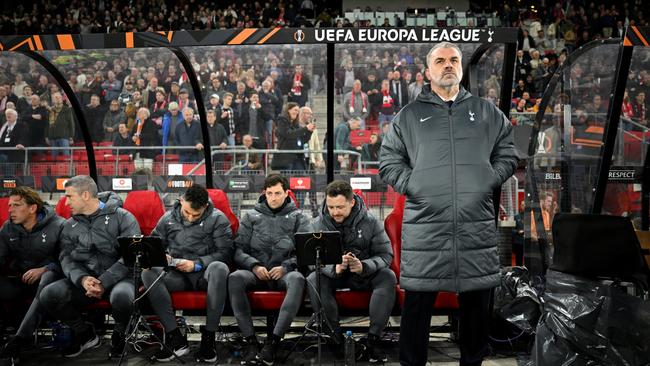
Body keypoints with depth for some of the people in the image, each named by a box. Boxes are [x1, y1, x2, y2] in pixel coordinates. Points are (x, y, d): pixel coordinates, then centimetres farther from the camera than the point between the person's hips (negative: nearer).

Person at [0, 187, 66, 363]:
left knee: (49, 277, -40)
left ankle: (19, 339, -45)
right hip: (18, 279, 4)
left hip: (46, 276, -4)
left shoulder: (58, 226, -5)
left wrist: (44, 269, -21)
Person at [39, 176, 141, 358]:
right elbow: (66, 259, 5)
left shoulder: (122, 217, -4)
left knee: (121, 296, -39)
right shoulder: (70, 226, 13)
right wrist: (82, 278, -18)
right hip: (83, 279, 5)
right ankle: (84, 334, 5)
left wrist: (104, 282, -21)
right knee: (48, 294, -21)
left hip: (117, 277, -4)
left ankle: (119, 334, -2)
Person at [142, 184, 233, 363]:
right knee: (148, 272, -28)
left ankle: (208, 337, -29)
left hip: (205, 274, -3)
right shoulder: (168, 218, 11)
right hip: (177, 275, 3)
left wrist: (196, 264, -17)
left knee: (219, 268, -38)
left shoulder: (217, 219, 1)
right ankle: (176, 338, -28)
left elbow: (225, 252, -6)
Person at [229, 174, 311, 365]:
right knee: (235, 277, -32)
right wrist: (254, 265, -11)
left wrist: (285, 267, -14)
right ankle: (250, 340, -28)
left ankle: (274, 340, -37)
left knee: (297, 279, -37)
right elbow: (238, 249, 9)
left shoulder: (298, 218, 15)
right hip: (256, 271, 1)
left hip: (285, 272, -1)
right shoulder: (251, 217, 18)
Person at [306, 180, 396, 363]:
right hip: (333, 274, 0)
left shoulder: (370, 222, -9)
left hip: (365, 274, 0)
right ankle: (336, 337, -25)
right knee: (313, 280, -30)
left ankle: (373, 339, -26)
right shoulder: (319, 224, -7)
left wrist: (364, 266, -32)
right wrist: (335, 268, -36)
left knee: (388, 277, -29)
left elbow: (386, 255, -10)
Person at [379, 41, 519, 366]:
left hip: (477, 225, 2)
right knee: (417, 303, 2)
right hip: (424, 225, -2)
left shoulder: (487, 112, 15)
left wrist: (487, 182, 0)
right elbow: (388, 161, 8)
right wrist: (414, 186, -5)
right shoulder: (409, 115, 10)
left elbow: (507, 155, 16)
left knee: (477, 303, 10)